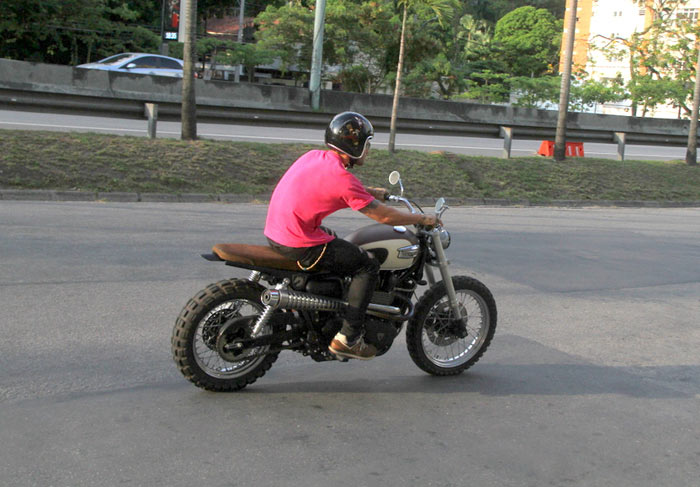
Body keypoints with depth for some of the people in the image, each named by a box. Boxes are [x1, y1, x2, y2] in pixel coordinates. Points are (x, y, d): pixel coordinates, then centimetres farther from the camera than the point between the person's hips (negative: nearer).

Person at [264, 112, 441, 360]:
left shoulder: (315, 156, 7)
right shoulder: (342, 178, -18)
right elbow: (384, 216, -13)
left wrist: (370, 191, 28)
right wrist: (423, 219, 0)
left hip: (275, 231, 10)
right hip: (299, 244, -9)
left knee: (335, 241, 34)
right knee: (368, 265, -2)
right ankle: (347, 339, -1)